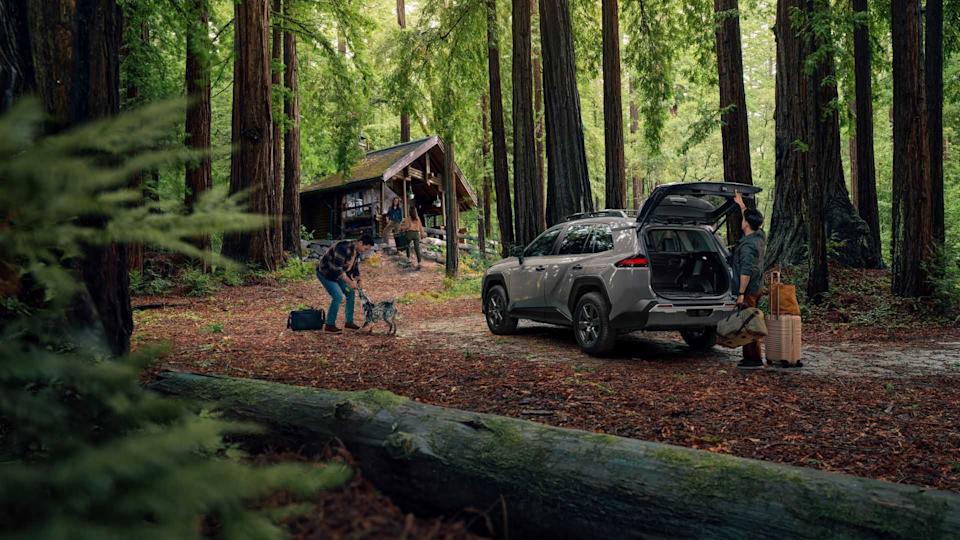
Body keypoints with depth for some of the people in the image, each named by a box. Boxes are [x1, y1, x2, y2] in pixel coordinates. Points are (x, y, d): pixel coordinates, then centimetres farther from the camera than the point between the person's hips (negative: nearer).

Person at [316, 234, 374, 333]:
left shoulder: (357, 251, -2)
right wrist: (349, 282, -31)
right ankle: (329, 325, -6)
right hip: (325, 273, -9)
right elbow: (337, 268, -33)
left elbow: (355, 266, 9)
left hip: (337, 273, 9)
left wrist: (357, 280, -7)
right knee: (338, 296, -18)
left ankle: (349, 322, 19)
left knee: (350, 293, 7)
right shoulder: (344, 248, -31)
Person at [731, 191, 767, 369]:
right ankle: (749, 357, 20)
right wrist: (741, 204, 37)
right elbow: (752, 219, 29)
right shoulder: (760, 236, 9)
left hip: (748, 291, -10)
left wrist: (741, 293, -22)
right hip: (755, 288, 10)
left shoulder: (747, 245, -19)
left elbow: (746, 271, -23)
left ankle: (755, 359, -6)